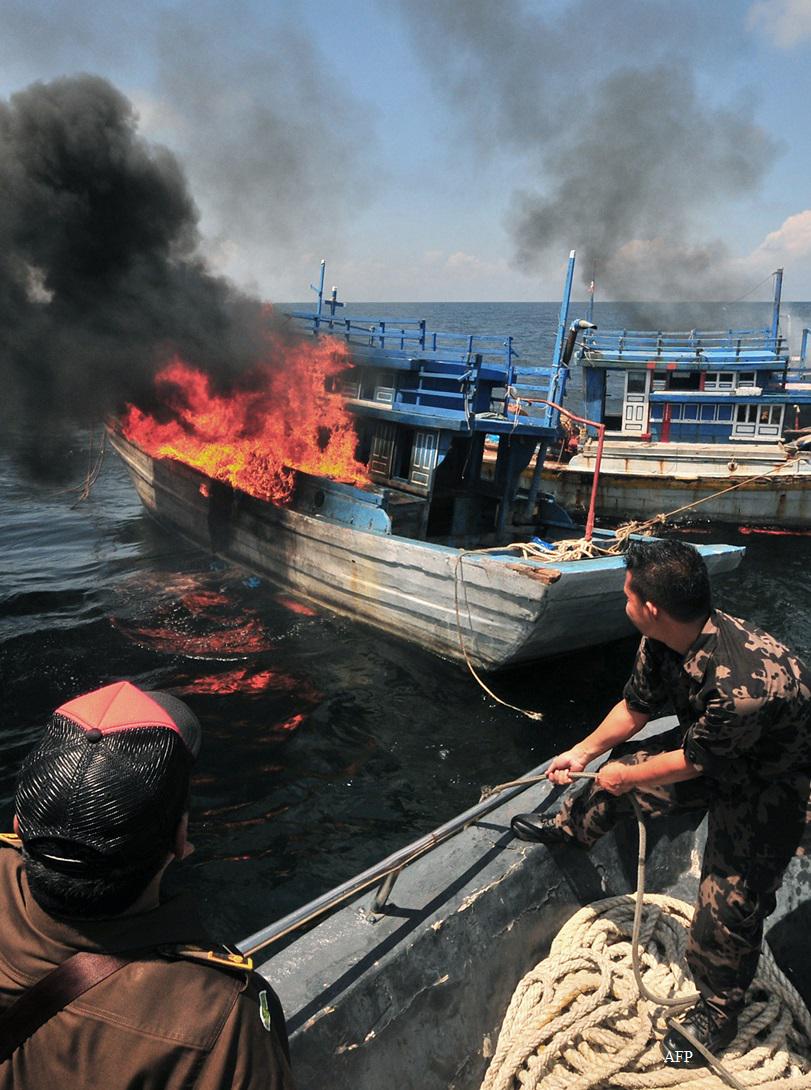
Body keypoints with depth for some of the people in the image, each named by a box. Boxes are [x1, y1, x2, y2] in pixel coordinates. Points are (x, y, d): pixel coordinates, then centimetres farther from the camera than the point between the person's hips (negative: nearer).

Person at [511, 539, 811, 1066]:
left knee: (730, 899, -4)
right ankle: (568, 826, 44)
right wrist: (583, 752, 10)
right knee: (622, 766, 12)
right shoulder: (663, 642, -18)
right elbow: (636, 707, 1)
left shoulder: (743, 684, -44)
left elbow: (691, 763, -27)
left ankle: (717, 1014, 23)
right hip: (709, 743, 7)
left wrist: (625, 776, -10)